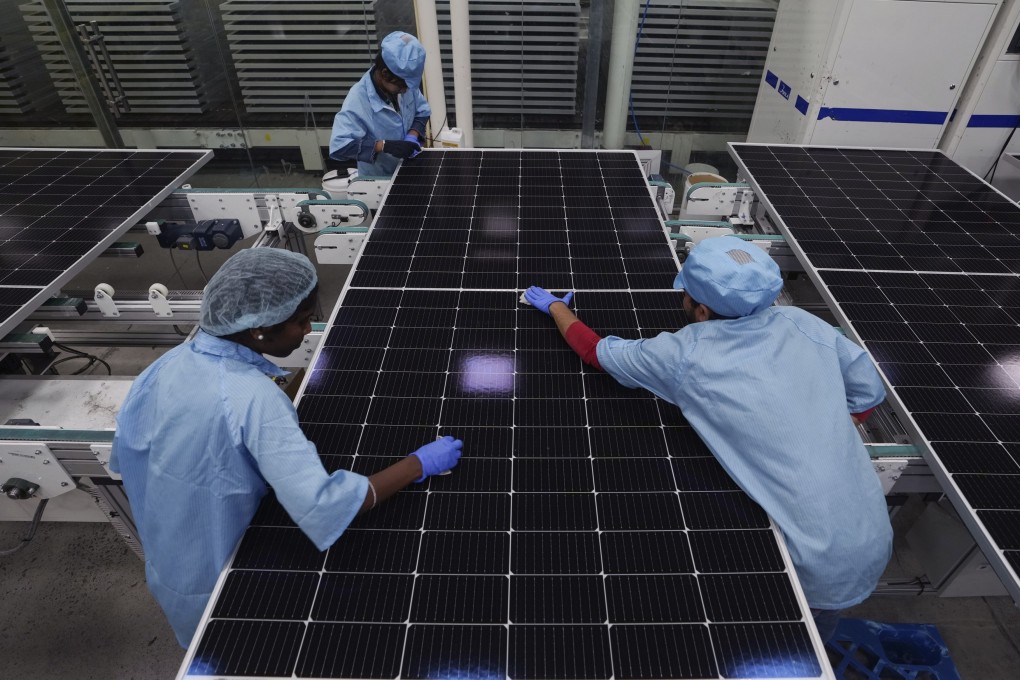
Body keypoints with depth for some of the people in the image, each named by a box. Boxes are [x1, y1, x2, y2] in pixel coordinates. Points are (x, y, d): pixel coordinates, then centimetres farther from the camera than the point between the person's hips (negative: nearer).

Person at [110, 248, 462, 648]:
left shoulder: (171, 363, -12)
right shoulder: (254, 398, -35)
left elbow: (126, 454, 2)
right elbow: (321, 508, -40)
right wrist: (420, 464, -31)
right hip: (216, 584, -6)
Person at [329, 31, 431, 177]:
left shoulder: (404, 81, -10)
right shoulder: (358, 100, -29)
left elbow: (423, 111, 5)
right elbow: (339, 146, -34)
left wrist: (413, 135, -16)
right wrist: (385, 146, -40)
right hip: (379, 181, -3)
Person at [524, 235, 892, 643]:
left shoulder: (684, 356, -16)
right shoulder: (802, 324, -4)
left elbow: (595, 350, 0)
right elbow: (869, 392, 11)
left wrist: (554, 306, 17)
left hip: (819, 570, -5)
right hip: (876, 545, 6)